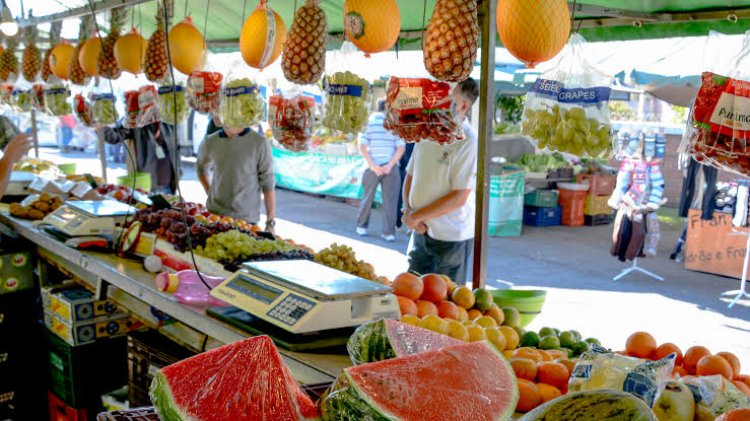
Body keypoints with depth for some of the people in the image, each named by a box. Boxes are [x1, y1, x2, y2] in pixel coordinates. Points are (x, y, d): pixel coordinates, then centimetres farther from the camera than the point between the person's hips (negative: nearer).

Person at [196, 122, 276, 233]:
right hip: (214, 214, 3)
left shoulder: (260, 143, -8)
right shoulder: (210, 142, 4)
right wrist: (209, 192, 12)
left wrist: (270, 223, -9)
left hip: (247, 218, -3)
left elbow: (268, 184, -7)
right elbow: (201, 168, 25)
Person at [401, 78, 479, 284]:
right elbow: (410, 177, 12)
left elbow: (459, 197, -19)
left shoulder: (468, 142, -16)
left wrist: (416, 216, -14)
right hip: (421, 231, 6)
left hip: (452, 238, -6)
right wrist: (409, 212, -5)